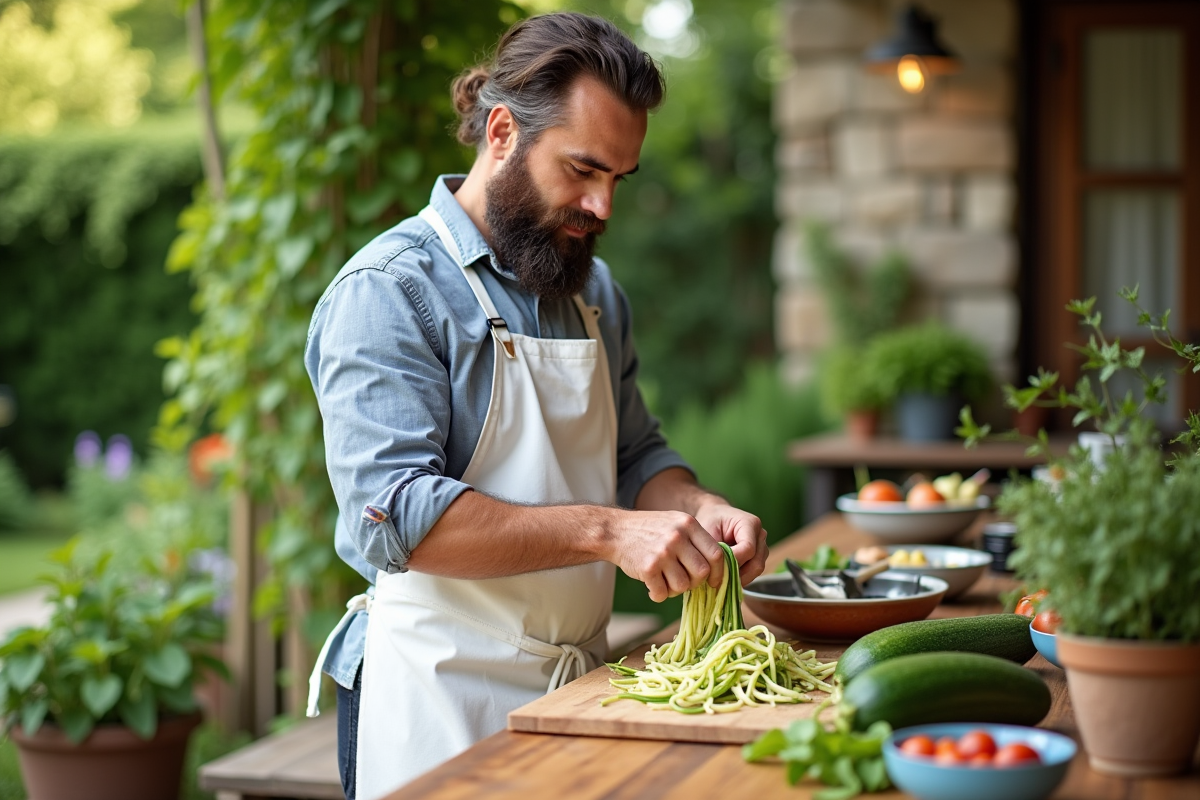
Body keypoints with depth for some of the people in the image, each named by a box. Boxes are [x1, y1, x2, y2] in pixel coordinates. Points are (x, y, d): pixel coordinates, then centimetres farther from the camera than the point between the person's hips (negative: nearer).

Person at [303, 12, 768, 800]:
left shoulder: (595, 289, 10)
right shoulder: (389, 290, -14)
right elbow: (396, 513, -24)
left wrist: (695, 506, -4)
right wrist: (605, 530, -30)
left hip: (576, 690, 7)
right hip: (437, 705, -7)